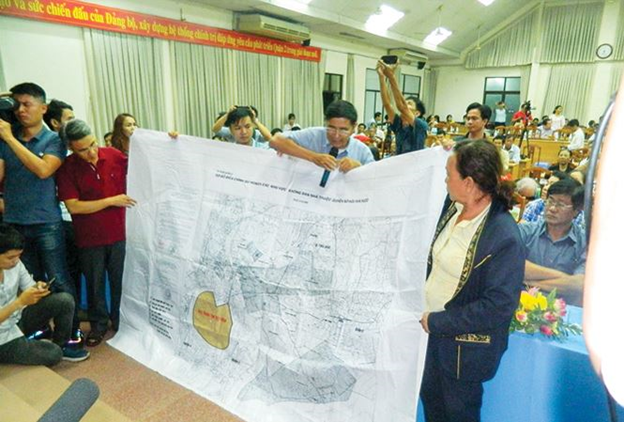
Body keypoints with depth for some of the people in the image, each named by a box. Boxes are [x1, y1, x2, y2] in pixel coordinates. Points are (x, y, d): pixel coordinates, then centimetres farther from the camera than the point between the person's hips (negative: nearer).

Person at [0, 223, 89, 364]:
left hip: (18, 319, 7)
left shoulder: (15, 263, -8)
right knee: (53, 354, -21)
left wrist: (38, 289, -21)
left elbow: (29, 287, 1)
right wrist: (20, 302, -35)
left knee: (65, 300, -9)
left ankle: (61, 346, 8)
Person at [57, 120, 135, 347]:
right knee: (95, 283, 15)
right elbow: (73, 206, -16)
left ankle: (120, 321, 34)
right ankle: (99, 323, 34)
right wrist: (112, 201, -18)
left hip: (119, 233, 2)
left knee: (120, 281, 15)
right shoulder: (67, 168, -12)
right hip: (89, 238, -1)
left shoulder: (114, 155, -6)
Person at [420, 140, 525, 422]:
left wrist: (438, 322, -21)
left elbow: (498, 306, -27)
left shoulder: (504, 238, -29)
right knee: (430, 399, 27)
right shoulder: (453, 207, -7)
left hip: (467, 344, -6)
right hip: (436, 328, 7)